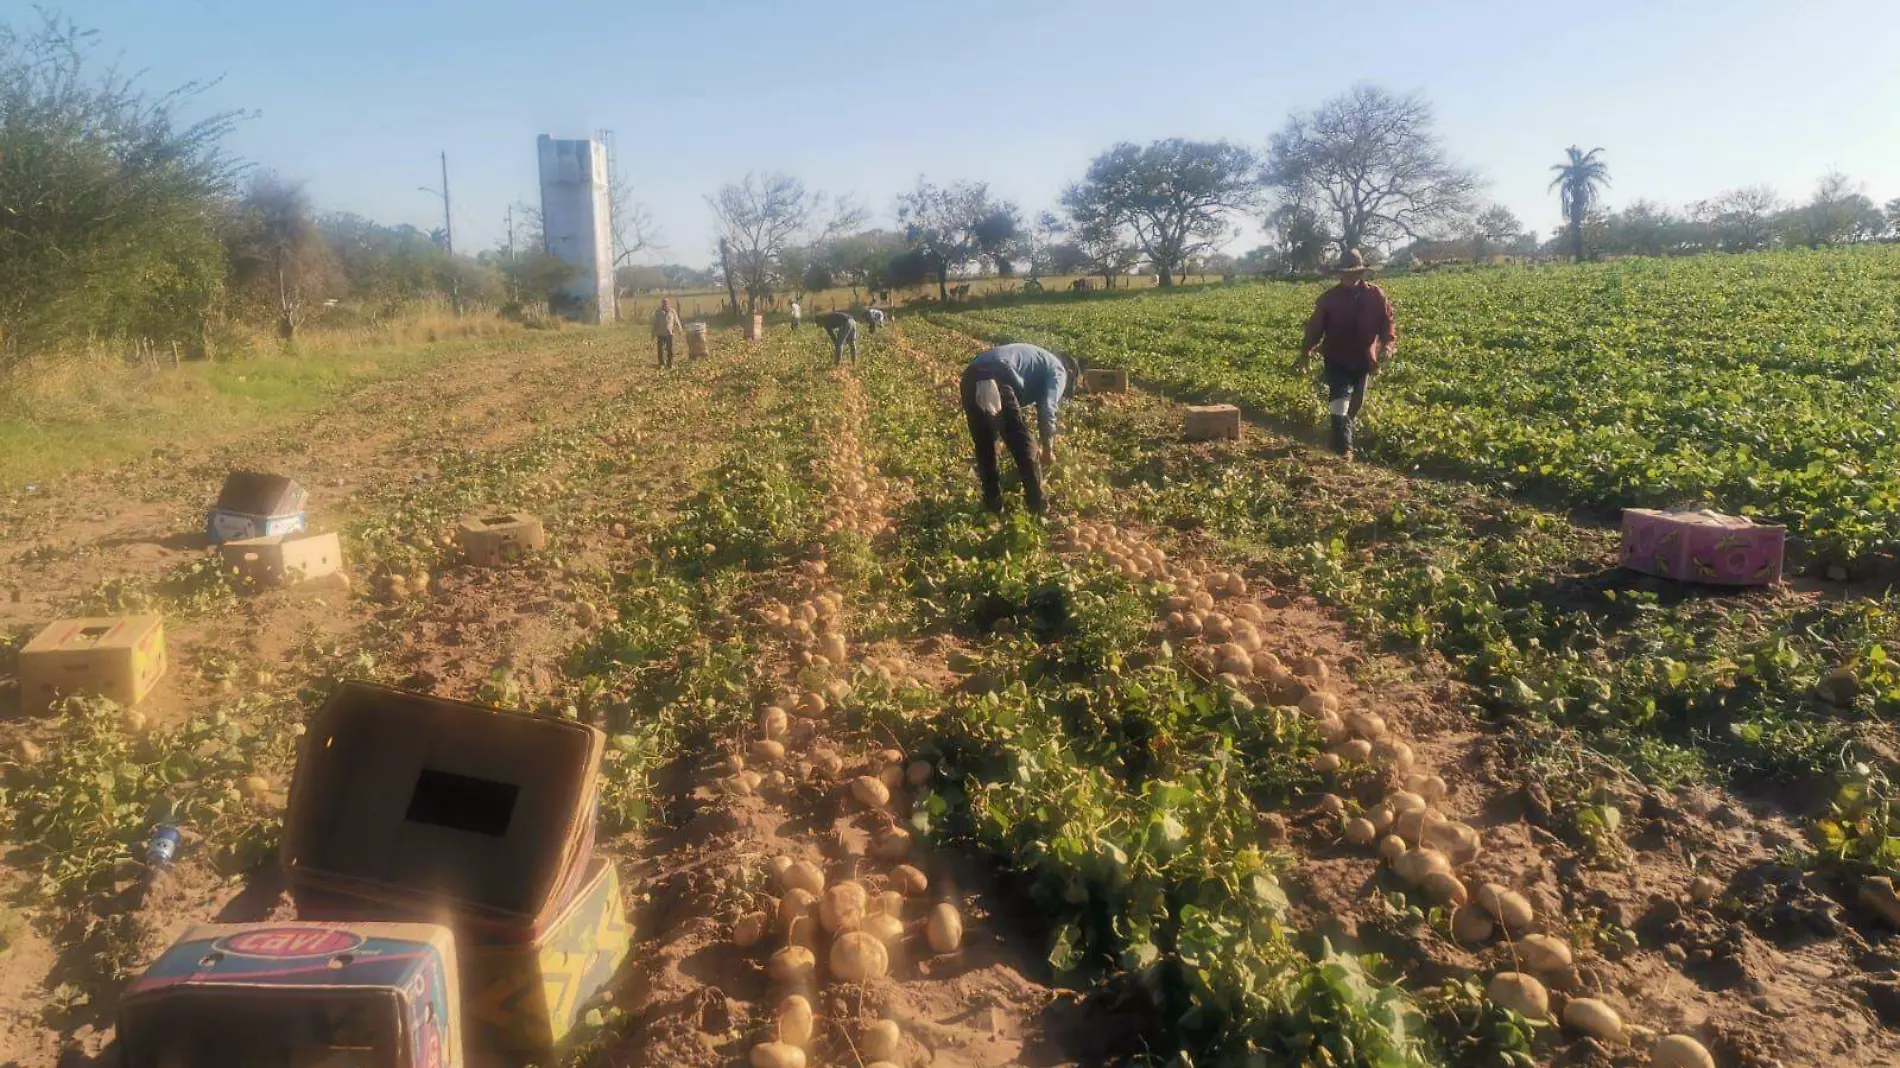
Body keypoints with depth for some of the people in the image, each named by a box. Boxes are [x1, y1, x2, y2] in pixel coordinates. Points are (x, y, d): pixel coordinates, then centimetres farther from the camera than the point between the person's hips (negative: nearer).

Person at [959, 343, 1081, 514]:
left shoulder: (1040, 360, 42)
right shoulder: (1058, 370, 18)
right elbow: (1047, 410, 2)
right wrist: (1048, 449, 14)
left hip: (971, 377, 8)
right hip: (998, 380, -8)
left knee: (983, 445, 22)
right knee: (1023, 445, 10)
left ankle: (993, 501, 27)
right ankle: (1036, 502, 20)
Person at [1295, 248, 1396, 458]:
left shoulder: (1375, 296, -1)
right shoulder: (1329, 297, -4)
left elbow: (1388, 322, 0)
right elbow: (1314, 328, -2)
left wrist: (1388, 343, -19)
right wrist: (1305, 352, -9)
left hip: (1363, 360, 3)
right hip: (1337, 360, -2)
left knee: (1355, 405, 15)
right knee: (1340, 401, -16)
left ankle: (1344, 440, 36)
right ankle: (1344, 448, -19)